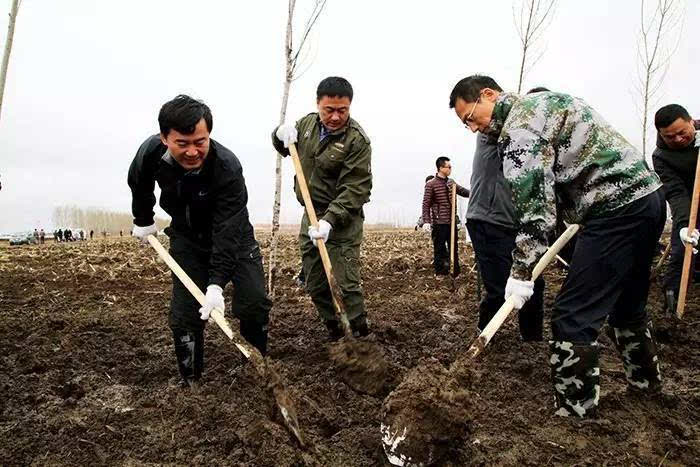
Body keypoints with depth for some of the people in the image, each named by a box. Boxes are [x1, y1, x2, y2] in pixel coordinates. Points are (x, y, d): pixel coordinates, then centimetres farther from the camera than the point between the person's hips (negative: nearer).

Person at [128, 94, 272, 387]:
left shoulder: (228, 167, -34)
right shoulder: (151, 152, -22)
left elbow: (227, 232, -36)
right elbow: (138, 183, 5)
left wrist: (216, 284, -41)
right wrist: (143, 220, 12)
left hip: (232, 237, -2)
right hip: (186, 238, 3)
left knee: (254, 304, -8)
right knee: (184, 313, -2)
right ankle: (190, 382, 15)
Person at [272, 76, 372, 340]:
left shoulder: (357, 140, -15)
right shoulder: (308, 123, 5)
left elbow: (354, 190, -21)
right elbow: (283, 148, 21)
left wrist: (330, 221, -32)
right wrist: (281, 134, -2)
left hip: (342, 220, -7)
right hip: (311, 217, 7)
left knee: (346, 284, -10)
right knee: (315, 286, 12)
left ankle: (360, 337, 5)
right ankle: (335, 335, 27)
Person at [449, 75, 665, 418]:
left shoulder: (519, 128, -13)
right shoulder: (543, 102, 18)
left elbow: (533, 205, -18)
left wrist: (522, 272, -14)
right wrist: (577, 218, 20)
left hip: (617, 208, -11)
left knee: (574, 316, -9)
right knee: (626, 303, 25)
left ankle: (574, 413, -1)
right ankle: (645, 382, 43)